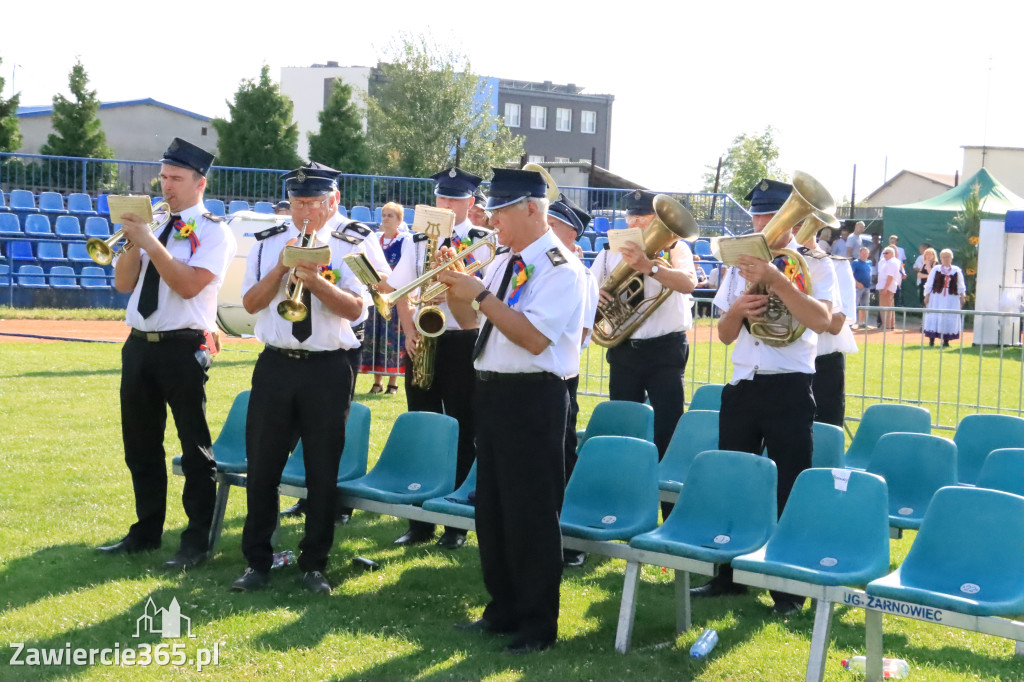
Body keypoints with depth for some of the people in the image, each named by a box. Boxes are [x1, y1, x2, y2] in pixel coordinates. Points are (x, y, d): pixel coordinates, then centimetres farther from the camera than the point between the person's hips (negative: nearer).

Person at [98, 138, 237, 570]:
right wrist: (133, 241, -6)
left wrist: (150, 241, -17)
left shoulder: (214, 232, -5)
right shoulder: (153, 223, 13)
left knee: (195, 448, 1)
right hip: (140, 343, 7)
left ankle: (196, 542, 8)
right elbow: (123, 283, 9)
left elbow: (188, 284, -19)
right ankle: (147, 531, 28)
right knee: (140, 446, 14)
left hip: (182, 348, -7)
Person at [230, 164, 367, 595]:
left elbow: (355, 309, -10)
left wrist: (316, 280, -23)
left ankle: (314, 564, 16)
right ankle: (257, 562, 18)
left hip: (329, 369, -2)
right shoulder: (267, 244, 7)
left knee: (323, 471, 4)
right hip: (275, 365, 2)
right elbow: (250, 303, -1)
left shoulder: (350, 248, 0)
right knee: (262, 467, 5)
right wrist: (281, 268, -14)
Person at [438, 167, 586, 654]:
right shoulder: (503, 263, 13)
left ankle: (538, 627, 10)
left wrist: (481, 295, -23)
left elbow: (535, 338, -23)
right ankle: (503, 611, 29)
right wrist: (456, 293, -1)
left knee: (531, 514, -1)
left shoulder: (560, 268, -13)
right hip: (491, 392, 9)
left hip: (532, 399, -9)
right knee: (491, 509, 15)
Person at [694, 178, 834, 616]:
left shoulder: (811, 264, -3)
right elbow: (725, 335, 12)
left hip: (789, 388, -5)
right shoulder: (740, 265, 11)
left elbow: (822, 320, -21)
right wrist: (737, 309, -10)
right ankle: (728, 575, 24)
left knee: (789, 488, 0)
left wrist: (775, 279, -26)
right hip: (742, 386, 5)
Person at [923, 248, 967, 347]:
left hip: (951, 299, 1)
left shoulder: (957, 271, 7)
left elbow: (961, 287, 12)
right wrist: (927, 296, -1)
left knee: (949, 319, 0)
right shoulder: (935, 270, 4)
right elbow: (929, 284, 5)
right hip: (936, 297, -1)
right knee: (934, 317, -1)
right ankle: (931, 340, 6)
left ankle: (946, 341, 7)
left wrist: (962, 296, 6)